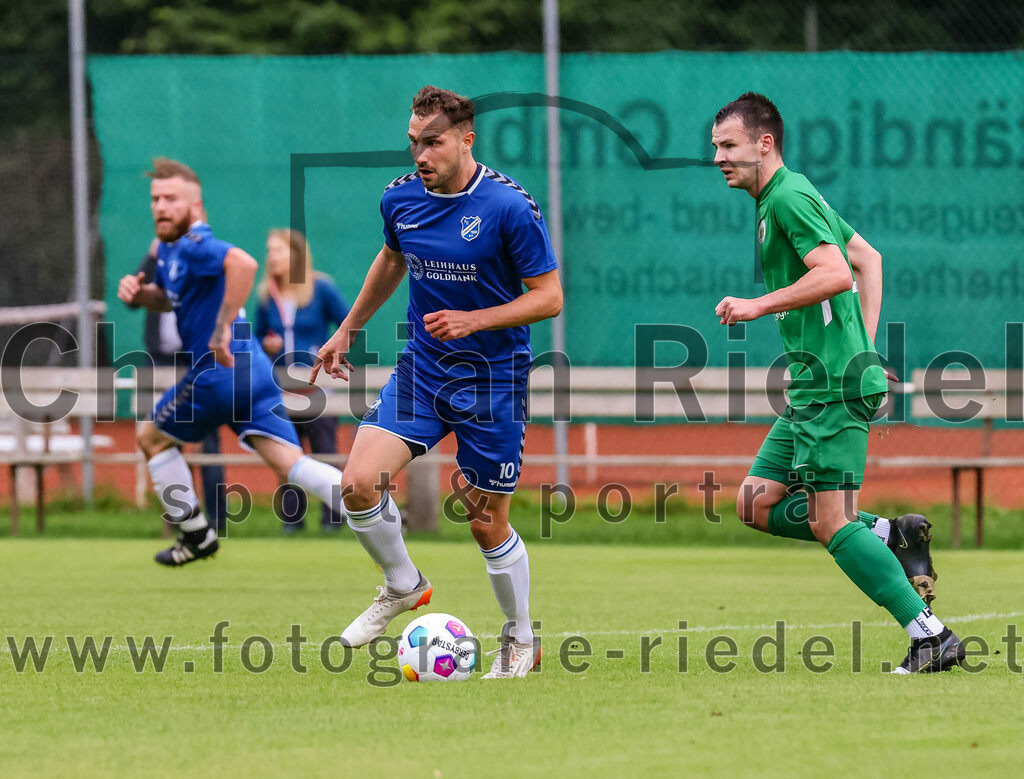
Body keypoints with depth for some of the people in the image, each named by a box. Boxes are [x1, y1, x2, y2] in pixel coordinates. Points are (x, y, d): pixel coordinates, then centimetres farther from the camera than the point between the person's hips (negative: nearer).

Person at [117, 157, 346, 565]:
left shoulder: (193, 246, -15)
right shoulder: (168, 249, 16)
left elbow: (243, 263, -35)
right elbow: (168, 298, 34)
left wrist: (223, 329, -33)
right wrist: (140, 292, 11)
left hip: (218, 372, -9)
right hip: (252, 370, 9)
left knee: (152, 438, 14)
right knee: (290, 462, -4)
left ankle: (196, 536, 22)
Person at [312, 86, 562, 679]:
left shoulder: (510, 207, -17)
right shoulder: (401, 198, 0)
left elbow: (549, 297, -12)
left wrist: (474, 320, -24)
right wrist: (349, 330, 26)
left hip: (493, 376, -4)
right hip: (422, 366, 5)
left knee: (488, 523, 2)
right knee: (360, 483, -14)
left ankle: (522, 641, 25)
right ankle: (404, 587, 12)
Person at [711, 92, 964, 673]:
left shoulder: (789, 196, -11)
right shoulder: (792, 196, 19)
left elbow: (835, 274, -24)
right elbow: (868, 257, 28)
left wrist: (758, 306, -18)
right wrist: (864, 342, 22)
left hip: (834, 384, -10)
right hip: (814, 387, 10)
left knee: (830, 523, -11)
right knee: (758, 504, 8)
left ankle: (932, 636, -9)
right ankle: (892, 535, 9)